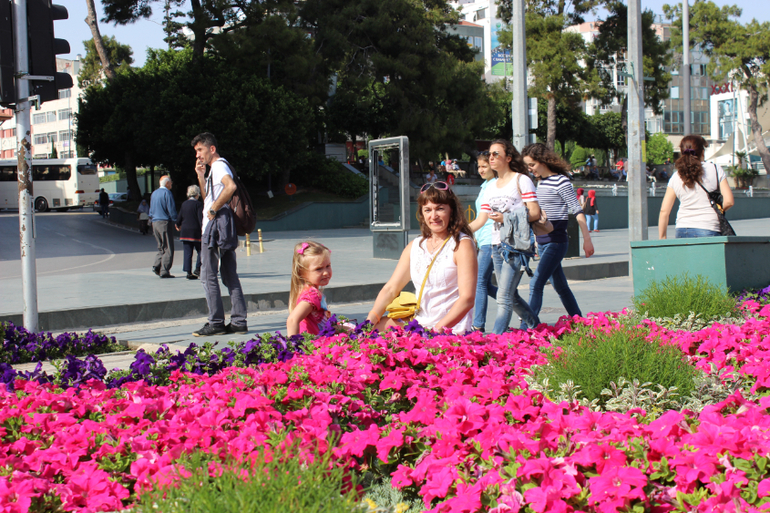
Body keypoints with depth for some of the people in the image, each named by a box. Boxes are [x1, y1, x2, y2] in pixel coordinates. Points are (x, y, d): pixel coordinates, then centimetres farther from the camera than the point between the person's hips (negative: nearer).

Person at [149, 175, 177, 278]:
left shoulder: (154, 193, 14)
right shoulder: (167, 193, -9)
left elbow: (151, 209, 19)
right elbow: (171, 209, -13)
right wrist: (175, 221, -1)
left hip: (155, 223, 8)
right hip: (164, 222, -8)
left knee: (161, 247, 16)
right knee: (168, 249, -4)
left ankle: (157, 266, 0)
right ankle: (164, 271, -9)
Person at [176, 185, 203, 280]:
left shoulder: (184, 204, 9)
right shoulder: (198, 204, -8)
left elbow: (179, 218, 15)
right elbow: (201, 219, -14)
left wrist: (178, 226, 34)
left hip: (185, 231, 5)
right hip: (195, 231, -5)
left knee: (187, 253, 5)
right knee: (200, 251, 6)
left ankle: (188, 272, 3)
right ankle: (197, 269, -4)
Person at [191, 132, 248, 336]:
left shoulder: (219, 165, -10)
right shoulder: (213, 168, 22)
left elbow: (230, 186, -29)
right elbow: (208, 196, 30)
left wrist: (213, 209, -21)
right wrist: (201, 176, 17)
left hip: (215, 225, -10)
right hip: (224, 228, 10)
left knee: (208, 276, -6)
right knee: (230, 277, 8)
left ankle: (216, 323, -6)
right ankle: (239, 321, 7)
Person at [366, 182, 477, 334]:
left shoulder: (462, 245, -5)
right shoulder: (415, 246, 13)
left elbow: (467, 299, -14)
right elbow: (390, 288, 12)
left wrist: (438, 330, -23)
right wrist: (371, 320, -5)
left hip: (450, 330, -6)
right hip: (417, 324, 6)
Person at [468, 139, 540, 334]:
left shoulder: (521, 180, -2)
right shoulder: (491, 188, 17)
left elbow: (535, 213, -10)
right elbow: (481, 220, 13)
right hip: (497, 246, 7)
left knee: (503, 296, -14)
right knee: (511, 296, 12)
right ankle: (535, 325, 31)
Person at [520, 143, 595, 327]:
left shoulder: (561, 181, -11)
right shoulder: (541, 182, 12)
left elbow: (577, 211, -11)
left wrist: (587, 239, -12)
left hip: (556, 241, -8)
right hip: (542, 242, 8)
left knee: (536, 283, -16)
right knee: (560, 286, 13)